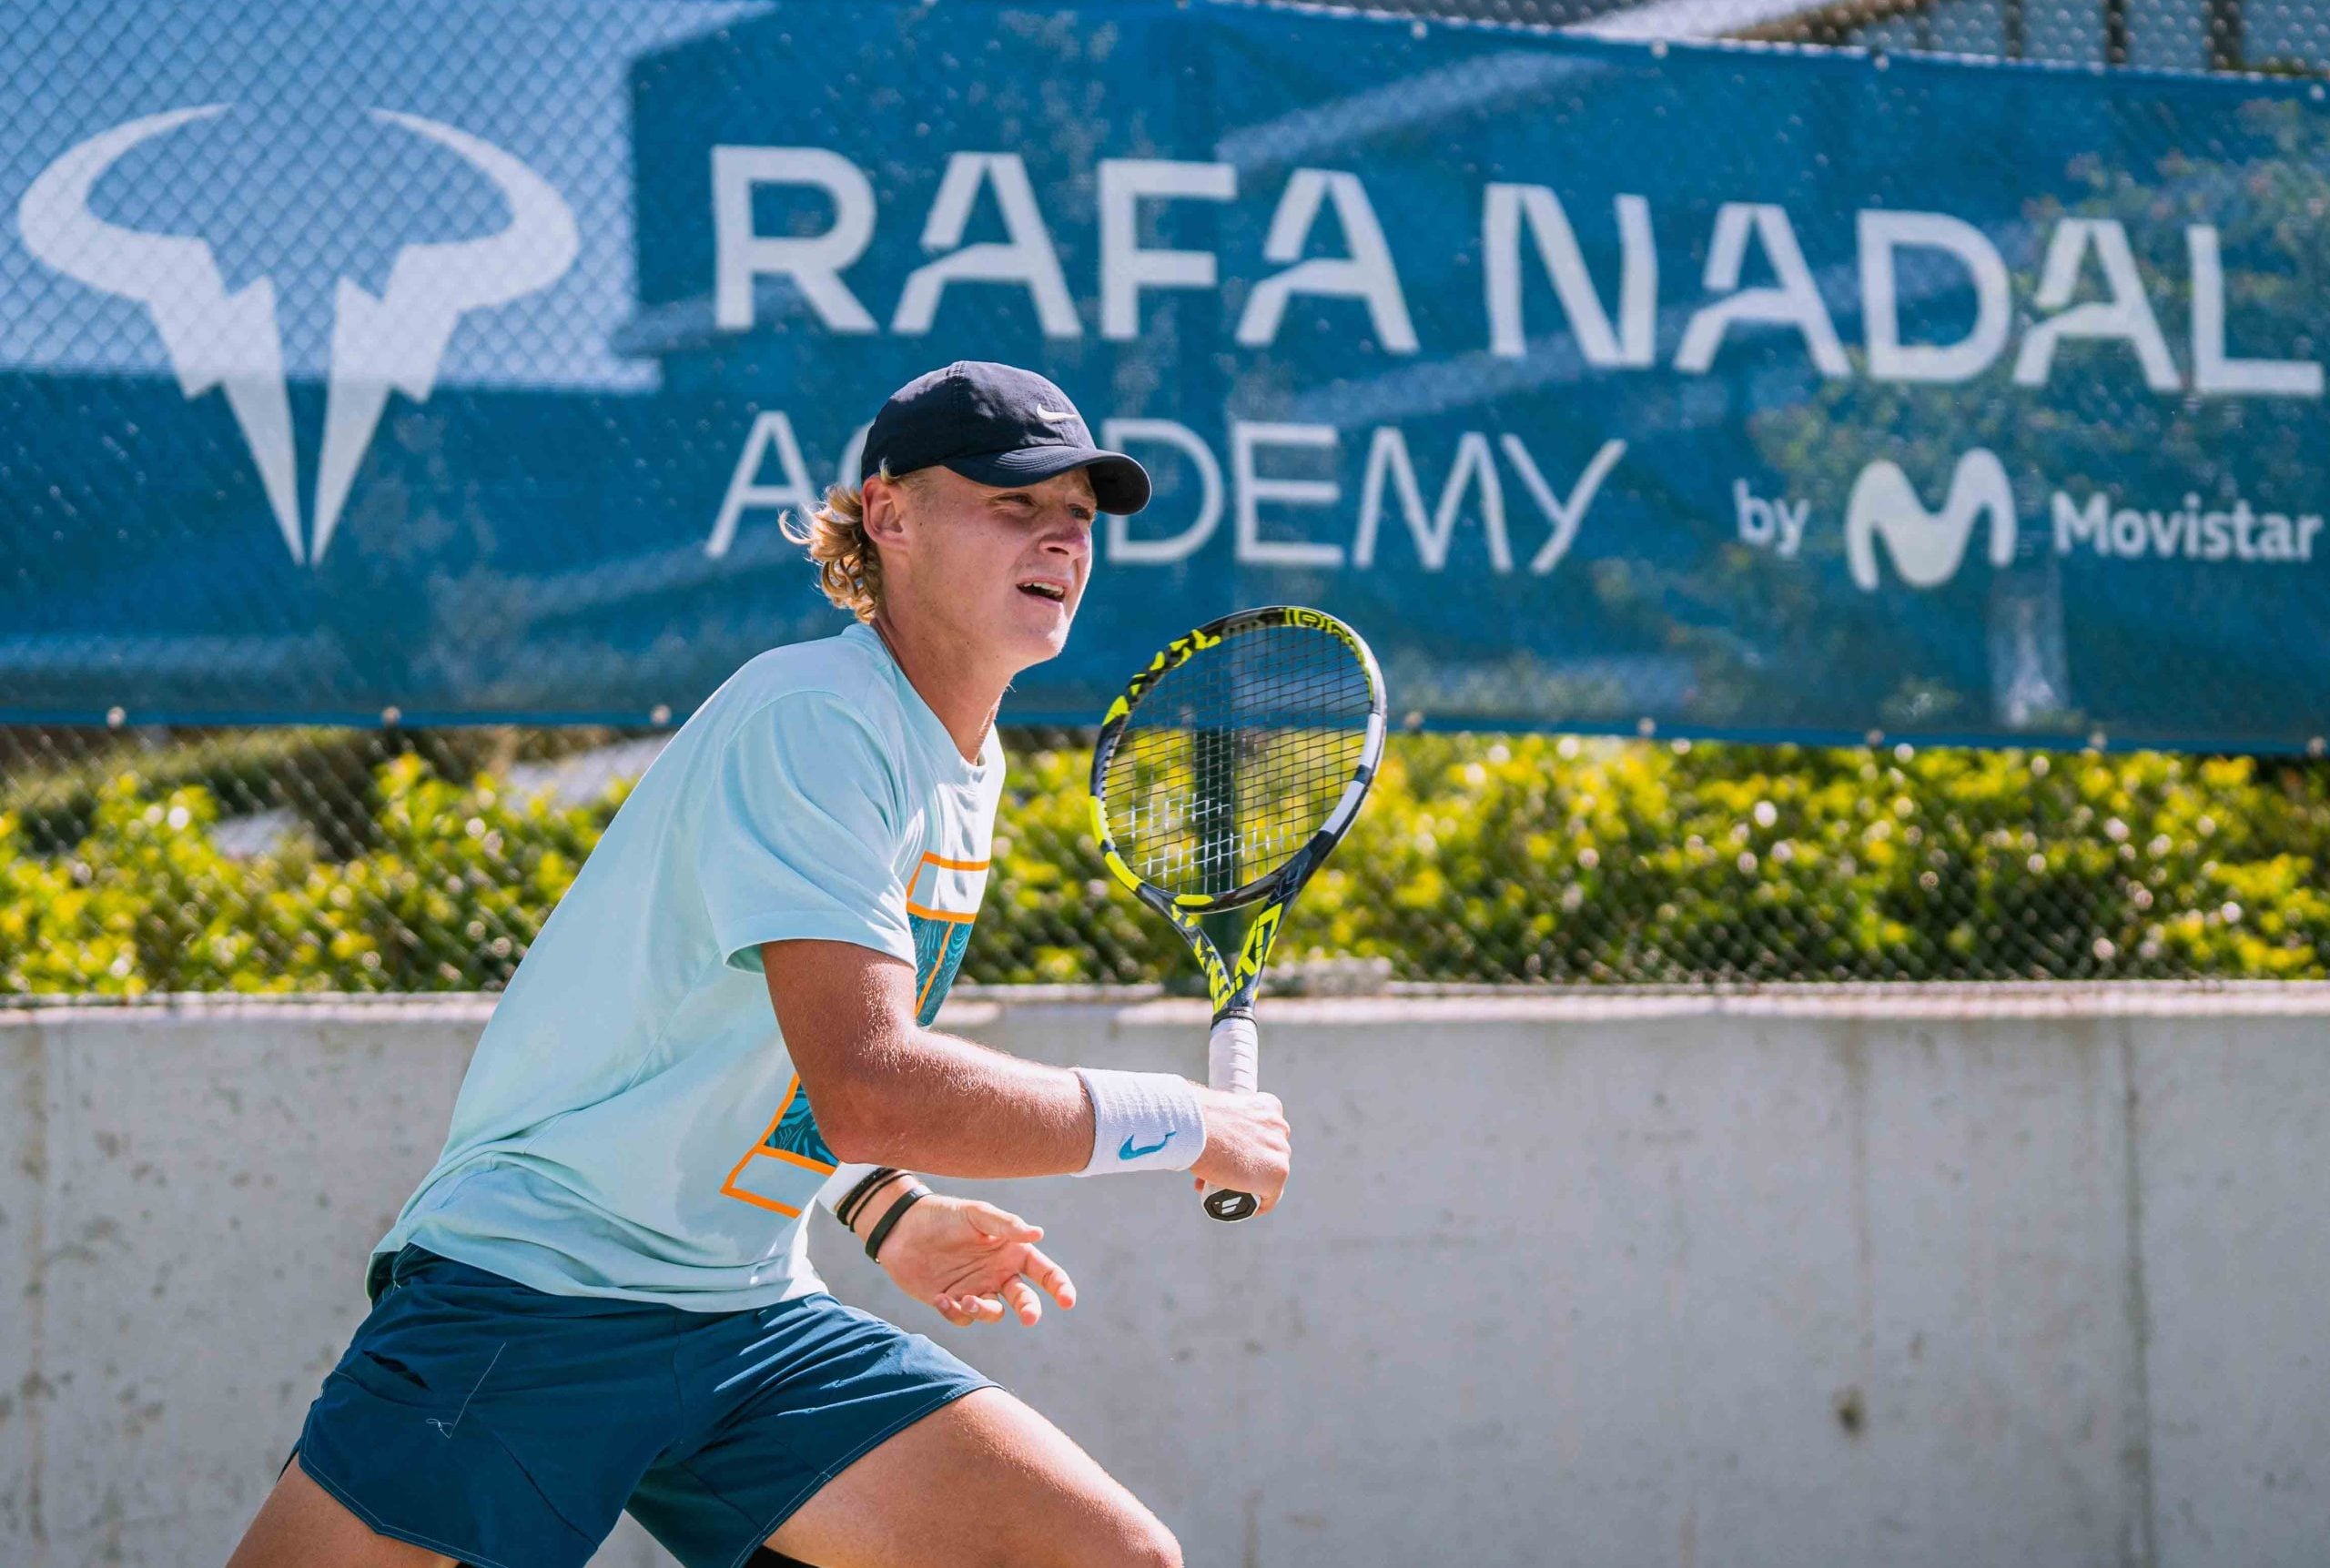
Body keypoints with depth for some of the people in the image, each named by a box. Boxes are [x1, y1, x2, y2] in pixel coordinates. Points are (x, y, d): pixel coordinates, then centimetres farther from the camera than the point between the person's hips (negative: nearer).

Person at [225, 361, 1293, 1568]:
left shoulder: (966, 766, 12)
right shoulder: (813, 720, -17)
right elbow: (870, 1090, -28)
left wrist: (887, 1215, 11)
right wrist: (1180, 1124, -19)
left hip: (753, 1325, 8)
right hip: (531, 1291, -8)